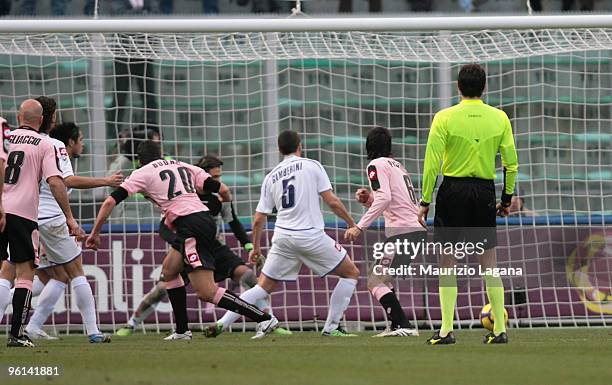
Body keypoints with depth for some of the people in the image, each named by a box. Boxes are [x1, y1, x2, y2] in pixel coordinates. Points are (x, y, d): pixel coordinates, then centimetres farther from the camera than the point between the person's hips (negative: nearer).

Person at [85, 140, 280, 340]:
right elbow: (222, 190, 18)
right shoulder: (184, 167, 23)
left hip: (189, 225, -8)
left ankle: (265, 319, -19)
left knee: (206, 292, -11)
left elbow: (110, 202, 5)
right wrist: (227, 201, 41)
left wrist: (95, 233, 14)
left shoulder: (142, 173, 10)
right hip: (205, 218, 8)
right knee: (169, 270, 25)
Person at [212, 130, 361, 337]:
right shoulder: (312, 166, 0)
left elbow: (258, 219, 12)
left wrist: (256, 247, 25)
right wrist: (352, 224, 9)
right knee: (351, 273, 11)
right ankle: (331, 327, 6)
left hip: (282, 235, 4)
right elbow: (332, 201, -4)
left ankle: (222, 322, -1)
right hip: (311, 235, -4)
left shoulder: (271, 177, 11)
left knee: (263, 287, 13)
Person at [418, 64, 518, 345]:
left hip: (453, 190, -2)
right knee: (489, 262, 10)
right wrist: (507, 198, 14)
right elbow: (511, 163, 3)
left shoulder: (444, 118, -6)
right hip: (485, 192, 2)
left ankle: (447, 330, -2)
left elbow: (432, 163, -7)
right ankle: (499, 329, 9)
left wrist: (425, 200, -1)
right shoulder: (499, 118, 2)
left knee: (447, 263, 3)